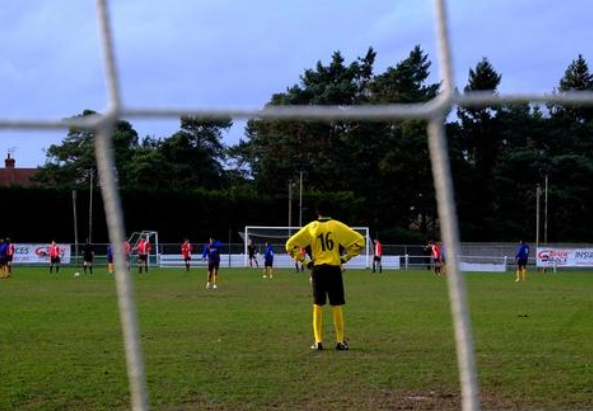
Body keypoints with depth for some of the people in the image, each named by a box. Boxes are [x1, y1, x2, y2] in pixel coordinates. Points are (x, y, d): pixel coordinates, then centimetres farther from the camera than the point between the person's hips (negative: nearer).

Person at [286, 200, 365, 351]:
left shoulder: (310, 228, 4)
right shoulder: (338, 226, 0)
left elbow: (290, 245, 3)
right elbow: (359, 241, -4)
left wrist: (304, 261, 6)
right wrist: (345, 258, 3)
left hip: (317, 269, 1)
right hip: (334, 269, -1)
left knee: (317, 306, 7)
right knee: (337, 306, 4)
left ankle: (318, 341, 3)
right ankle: (340, 341, 4)